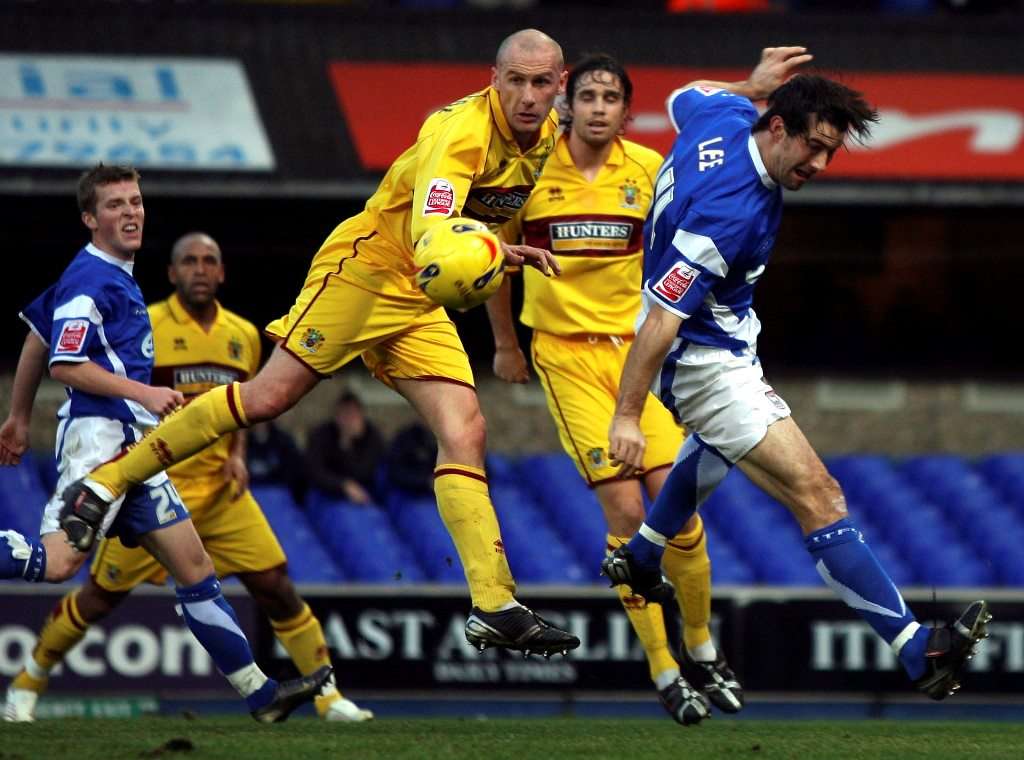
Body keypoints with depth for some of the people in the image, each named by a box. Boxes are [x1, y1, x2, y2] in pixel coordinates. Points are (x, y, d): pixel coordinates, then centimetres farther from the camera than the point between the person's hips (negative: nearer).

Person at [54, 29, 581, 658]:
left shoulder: (545, 137, 2)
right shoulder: (463, 132, -25)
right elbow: (428, 229, -42)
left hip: (418, 300, 7)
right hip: (363, 266, -7)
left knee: (465, 433, -5)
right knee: (268, 397, -12)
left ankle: (496, 609, -11)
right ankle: (106, 483, -2)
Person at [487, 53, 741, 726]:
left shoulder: (649, 169, 0)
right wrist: (505, 343, 15)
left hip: (638, 346, 2)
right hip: (566, 353, -2)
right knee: (625, 510, -11)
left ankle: (702, 650, 15)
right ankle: (664, 672, -2)